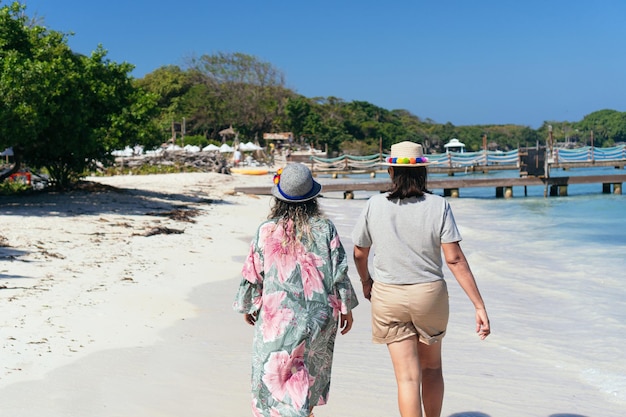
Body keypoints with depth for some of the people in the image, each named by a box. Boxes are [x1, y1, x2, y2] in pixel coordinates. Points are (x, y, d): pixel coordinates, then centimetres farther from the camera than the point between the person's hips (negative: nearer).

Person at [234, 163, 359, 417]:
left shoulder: (266, 230, -8)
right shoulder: (324, 228, -7)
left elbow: (252, 274, 0)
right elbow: (339, 272, -4)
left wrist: (247, 306, 16)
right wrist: (346, 308, 8)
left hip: (278, 318, -2)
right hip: (320, 316, 2)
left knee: (274, 375, 7)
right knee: (312, 373, 20)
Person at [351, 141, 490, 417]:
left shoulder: (375, 205, -6)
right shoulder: (438, 206, -9)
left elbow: (359, 253, 5)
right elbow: (455, 260, -14)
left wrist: (366, 282, 25)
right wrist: (479, 306, -11)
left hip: (387, 296, 0)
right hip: (430, 295, 0)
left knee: (407, 377, 2)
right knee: (432, 367, 22)